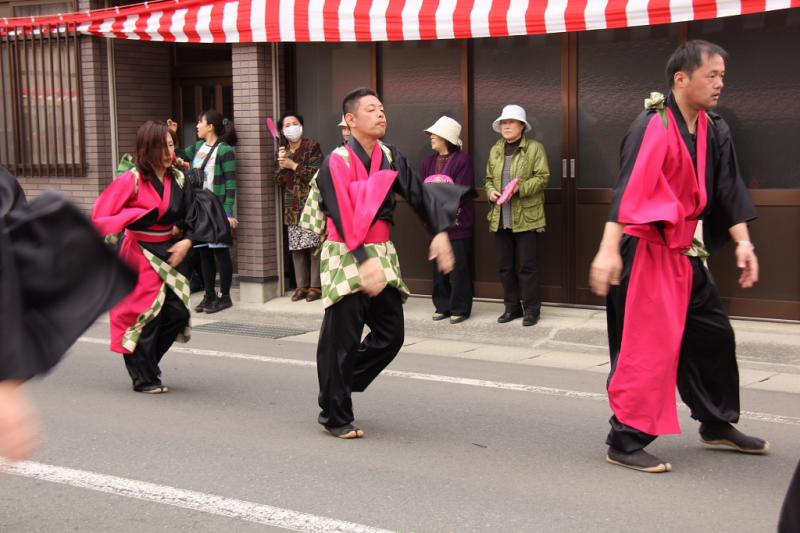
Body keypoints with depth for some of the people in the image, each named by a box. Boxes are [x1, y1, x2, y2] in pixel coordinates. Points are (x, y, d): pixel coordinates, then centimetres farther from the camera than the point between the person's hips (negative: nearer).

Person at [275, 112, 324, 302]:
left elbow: (316, 173, -10)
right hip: (292, 206, 5)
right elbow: (279, 181, 14)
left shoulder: (312, 147, 0)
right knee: (296, 248, 2)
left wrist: (293, 165, -9)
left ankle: (315, 286, -3)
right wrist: (281, 165, -3)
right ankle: (301, 286, 9)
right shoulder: (283, 151, 16)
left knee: (314, 246, -8)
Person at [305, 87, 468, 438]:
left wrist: (439, 232, -12)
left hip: (382, 255, 7)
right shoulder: (337, 163, -13)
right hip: (346, 258, -7)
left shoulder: (390, 157, 6)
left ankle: (342, 384, 29)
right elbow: (344, 218, -20)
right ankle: (335, 416, 13)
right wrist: (364, 261, -29)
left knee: (391, 335, 7)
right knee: (342, 341, -2)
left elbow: (419, 193, 3)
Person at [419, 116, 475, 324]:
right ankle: (442, 305, 19)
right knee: (438, 266, 9)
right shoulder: (428, 162, 11)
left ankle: (460, 308, 7)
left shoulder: (462, 160, -7)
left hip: (457, 223, -6)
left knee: (458, 267, -1)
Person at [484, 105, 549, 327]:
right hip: (500, 218, 5)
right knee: (505, 266, 9)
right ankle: (512, 306, 20)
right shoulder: (495, 150, 16)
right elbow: (488, 179, 20)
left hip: (526, 216, -5)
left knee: (526, 266, -2)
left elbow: (542, 177, -8)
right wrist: (490, 192, -2)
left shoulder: (535, 148, -1)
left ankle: (531, 308, 7)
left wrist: (520, 188, -22)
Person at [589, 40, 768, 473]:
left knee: (712, 336, 16)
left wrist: (743, 242, -2)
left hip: (684, 251, 9)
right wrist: (609, 249, -31)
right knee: (645, 346, -7)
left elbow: (728, 189, 8)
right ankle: (625, 442, 4)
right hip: (645, 251, -9)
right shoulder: (652, 126, -17)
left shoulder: (714, 130, 7)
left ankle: (717, 425, 34)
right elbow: (628, 188, -25)